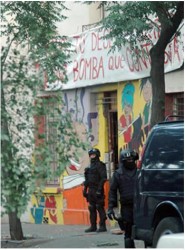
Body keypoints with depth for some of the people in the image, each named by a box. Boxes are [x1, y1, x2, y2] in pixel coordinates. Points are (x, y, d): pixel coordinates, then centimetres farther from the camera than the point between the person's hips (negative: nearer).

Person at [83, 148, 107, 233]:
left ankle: (102, 226, -5)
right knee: (91, 208, 10)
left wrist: (99, 189, -21)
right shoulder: (90, 167, 18)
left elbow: (103, 178, -15)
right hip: (91, 191, 9)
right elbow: (87, 180, 23)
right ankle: (93, 226, 15)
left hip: (97, 190, -9)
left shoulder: (100, 165, -8)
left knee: (100, 208, -8)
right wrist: (85, 189, 17)